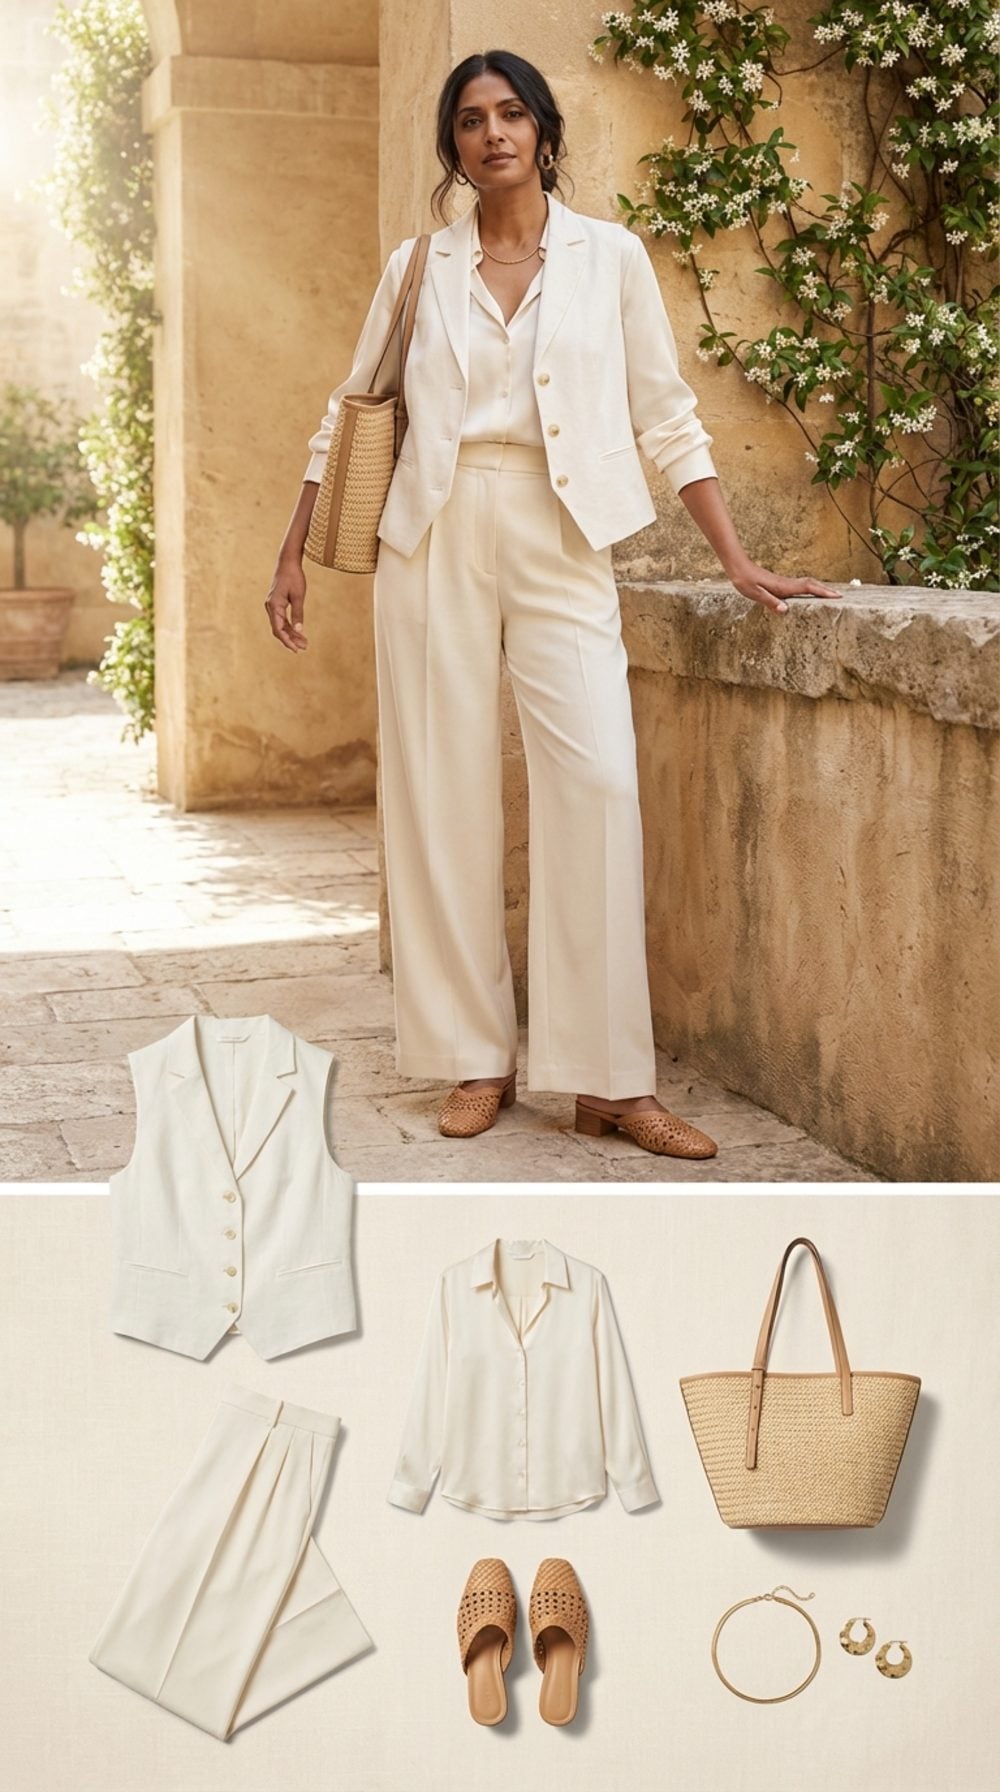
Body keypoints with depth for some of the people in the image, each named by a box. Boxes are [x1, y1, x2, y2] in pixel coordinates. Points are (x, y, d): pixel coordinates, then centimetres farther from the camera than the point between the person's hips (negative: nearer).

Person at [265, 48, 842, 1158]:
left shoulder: (610, 256, 6)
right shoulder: (419, 268, 9)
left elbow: (665, 417, 7)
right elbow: (350, 418, 14)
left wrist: (739, 564, 2)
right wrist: (291, 557, 11)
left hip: (560, 541, -1)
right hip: (436, 538, 2)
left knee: (597, 783, -14)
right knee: (444, 792, -1)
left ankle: (609, 1079, -8)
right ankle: (475, 1059, 9)